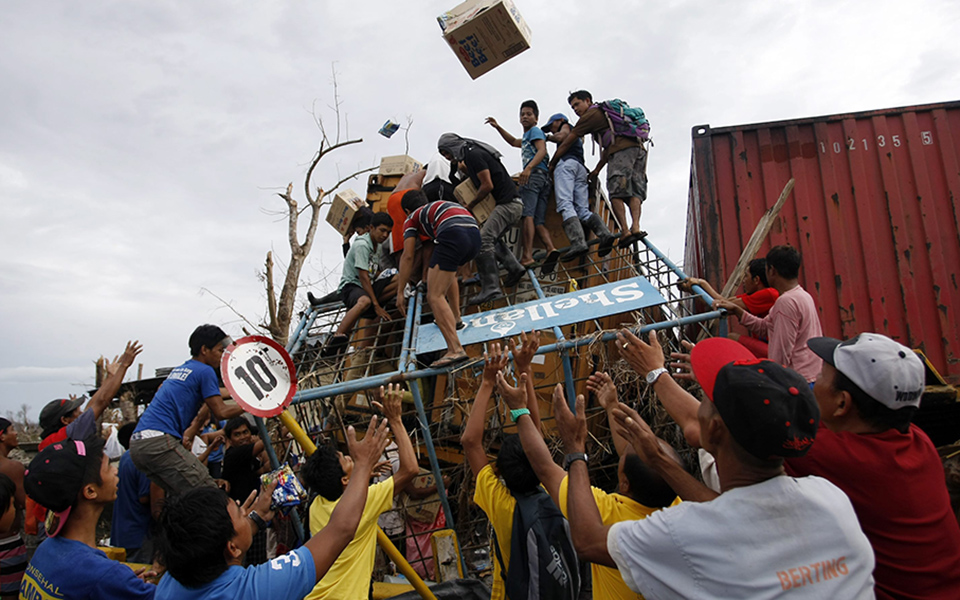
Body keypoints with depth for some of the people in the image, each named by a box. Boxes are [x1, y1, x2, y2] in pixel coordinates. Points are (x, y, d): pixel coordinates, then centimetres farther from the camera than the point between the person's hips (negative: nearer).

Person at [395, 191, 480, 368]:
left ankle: (455, 349, -21)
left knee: (435, 296, -7)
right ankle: (455, 318, 36)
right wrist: (426, 278, 61)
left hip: (452, 235, -7)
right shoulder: (435, 208, 42)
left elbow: (408, 256, 13)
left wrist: (400, 292, 15)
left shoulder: (412, 218, 24)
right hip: (475, 235, 8)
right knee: (447, 271, 36)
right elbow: (429, 251, 50)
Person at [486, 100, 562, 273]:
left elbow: (542, 151, -9)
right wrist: (498, 127, 43)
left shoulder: (535, 131, 9)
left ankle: (527, 256, -32)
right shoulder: (527, 137, 36)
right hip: (544, 180, 9)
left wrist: (528, 168, -26)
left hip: (534, 175, -9)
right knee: (539, 222, -2)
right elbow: (514, 142, 53)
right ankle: (551, 249, -24)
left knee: (527, 215, -20)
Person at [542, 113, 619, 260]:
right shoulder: (578, 137, 43)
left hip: (566, 162, -8)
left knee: (565, 205, -24)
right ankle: (604, 234, -32)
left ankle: (578, 242, -45)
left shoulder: (566, 126, 21)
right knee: (583, 210, -6)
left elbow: (561, 137, 1)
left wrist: (548, 137, 17)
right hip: (581, 168, 8)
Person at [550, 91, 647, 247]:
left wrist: (551, 164, 19)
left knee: (616, 192, -9)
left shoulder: (591, 114, 11)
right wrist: (597, 169, 35)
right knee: (635, 192, -1)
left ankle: (625, 230, -20)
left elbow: (567, 142, 11)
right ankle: (636, 227, -18)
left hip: (623, 150, -8)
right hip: (639, 148, 8)